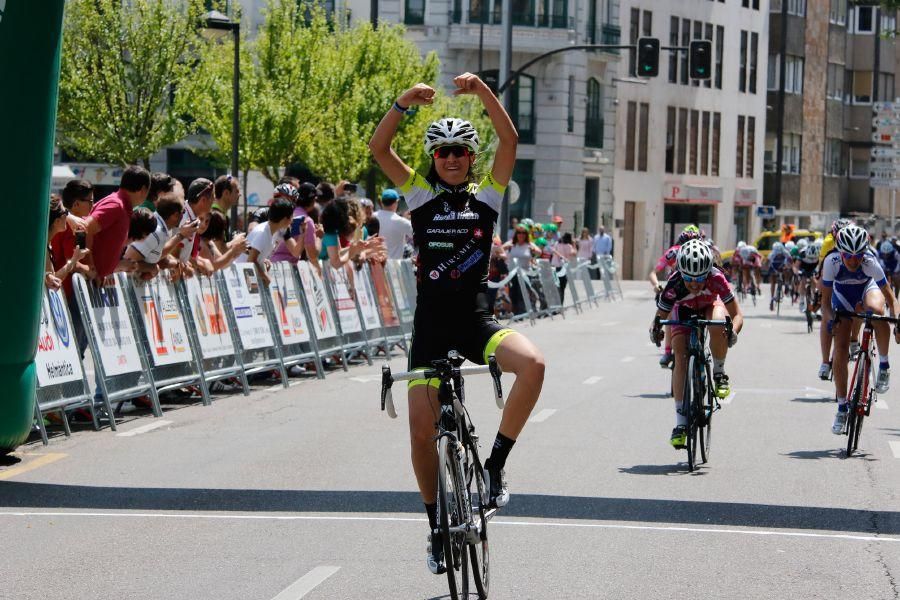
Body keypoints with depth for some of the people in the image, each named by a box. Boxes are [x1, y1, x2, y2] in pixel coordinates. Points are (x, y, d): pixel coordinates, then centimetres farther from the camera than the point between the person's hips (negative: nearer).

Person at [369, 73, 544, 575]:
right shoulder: (421, 194, 4)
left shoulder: (487, 195, 4)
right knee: (422, 429, -5)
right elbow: (378, 148, -9)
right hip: (432, 323, 0)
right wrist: (405, 103, -24)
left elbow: (510, 140, -10)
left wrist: (483, 91, -24)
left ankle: (496, 464, -13)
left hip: (477, 320, 0)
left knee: (533, 364, -30)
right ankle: (437, 527, 16)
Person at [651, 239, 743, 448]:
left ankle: (719, 374, -10)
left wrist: (733, 331, -53)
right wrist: (655, 329, -47)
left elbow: (737, 314, -33)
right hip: (684, 311, 1)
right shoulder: (674, 286, -36)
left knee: (718, 326, -37)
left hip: (710, 306, -1)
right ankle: (680, 422, -14)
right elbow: (660, 316, -25)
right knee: (680, 358, -18)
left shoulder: (716, 278, -38)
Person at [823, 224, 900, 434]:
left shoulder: (870, 263, -34)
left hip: (867, 290, -1)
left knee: (877, 311, -38)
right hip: (842, 297, 1)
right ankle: (842, 407, 2)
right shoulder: (831, 262, -32)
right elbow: (826, 298, -20)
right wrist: (831, 319, -33)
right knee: (840, 351, -10)